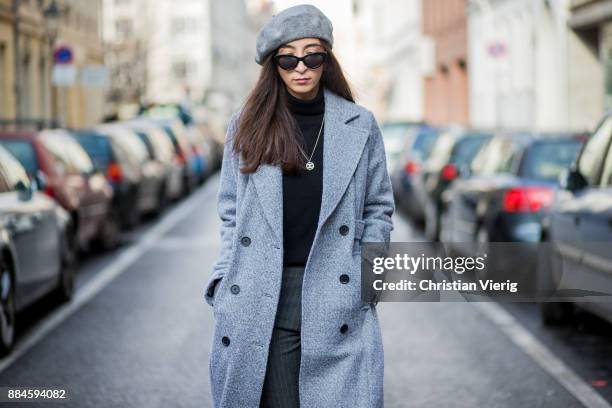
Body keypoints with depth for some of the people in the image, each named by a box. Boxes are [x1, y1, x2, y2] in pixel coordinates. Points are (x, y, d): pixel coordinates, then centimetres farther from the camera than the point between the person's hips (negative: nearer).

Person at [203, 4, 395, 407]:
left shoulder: (360, 125, 7)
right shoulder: (247, 125, 8)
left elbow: (378, 209, 11)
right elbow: (232, 212, 12)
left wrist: (368, 278, 2)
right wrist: (225, 278, 2)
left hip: (337, 296, 0)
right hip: (261, 299, 0)